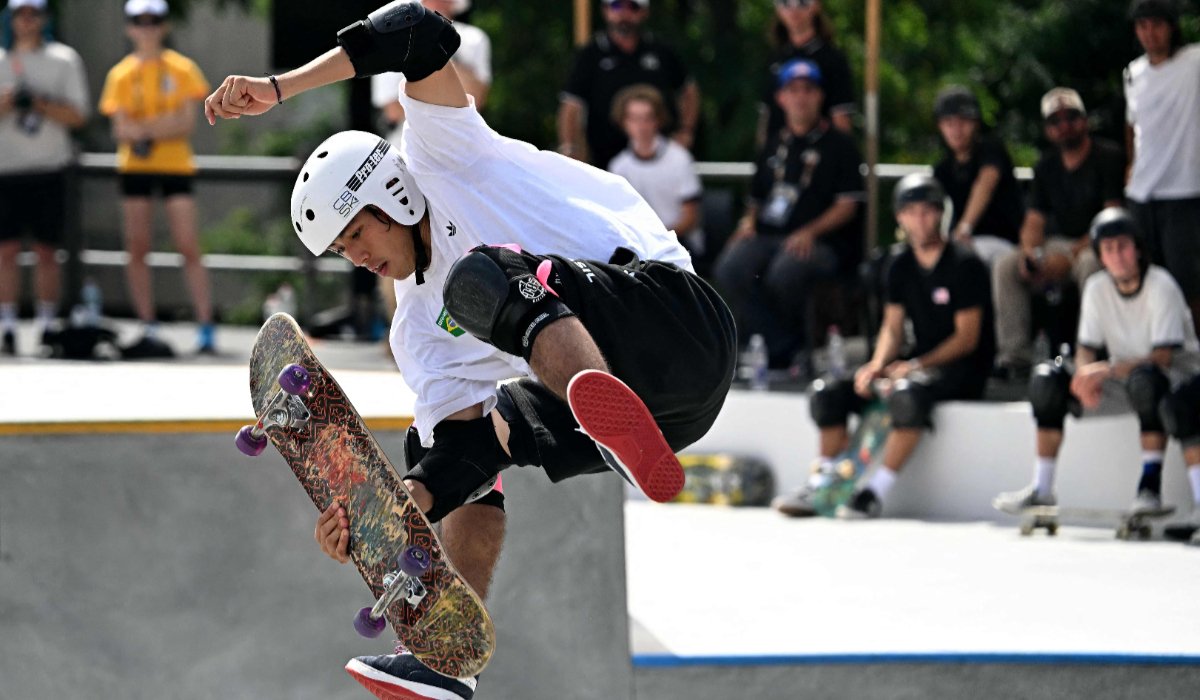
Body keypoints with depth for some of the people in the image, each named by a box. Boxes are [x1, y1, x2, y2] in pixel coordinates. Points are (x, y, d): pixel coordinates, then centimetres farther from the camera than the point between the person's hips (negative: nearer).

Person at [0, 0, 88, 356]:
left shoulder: (63, 59, 7)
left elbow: (77, 115, 1)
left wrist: (39, 103, -12)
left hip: (49, 168, -1)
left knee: (46, 251, 1)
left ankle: (47, 326, 6)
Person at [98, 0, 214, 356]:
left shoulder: (182, 69, 3)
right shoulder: (121, 75, 6)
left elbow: (187, 122, -5)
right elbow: (121, 130, -1)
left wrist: (143, 131, -13)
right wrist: (161, 124, -15)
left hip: (176, 164, -2)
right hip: (135, 167, 2)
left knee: (189, 247, -8)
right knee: (137, 249, -1)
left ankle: (206, 327, -9)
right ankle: (148, 329, 4)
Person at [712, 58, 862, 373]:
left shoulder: (838, 145, 7)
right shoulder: (774, 146, 24)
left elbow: (847, 205, -1)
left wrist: (809, 232, -15)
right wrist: (748, 223, 4)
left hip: (823, 241, -5)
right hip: (767, 237, 5)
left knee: (784, 272, -38)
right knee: (730, 268, -27)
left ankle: (798, 343, -11)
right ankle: (782, 349, -22)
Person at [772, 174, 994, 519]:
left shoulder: (964, 265, -11)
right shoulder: (901, 267, 10)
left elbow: (967, 338, -15)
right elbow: (892, 327, 10)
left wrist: (914, 367, -23)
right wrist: (876, 366, -12)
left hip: (962, 370, -7)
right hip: (917, 363, 7)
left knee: (908, 393, -40)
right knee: (827, 393, -8)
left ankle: (874, 492, -35)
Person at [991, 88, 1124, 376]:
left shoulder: (1109, 156, -7)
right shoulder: (1046, 166, 13)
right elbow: (1034, 220, 11)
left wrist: (1072, 255, -23)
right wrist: (1029, 252, -13)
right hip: (1060, 242, 6)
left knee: (1089, 265, -41)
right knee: (1005, 267, -16)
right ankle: (1014, 354, -19)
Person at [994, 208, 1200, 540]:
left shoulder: (1161, 286, -17)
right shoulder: (1097, 288, 0)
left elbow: (1163, 357, -25)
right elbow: (1087, 349, 2)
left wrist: (1108, 370, -34)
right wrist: (1085, 376, -22)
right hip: (1122, 374, 6)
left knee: (1144, 378, -42)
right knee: (1047, 378, -11)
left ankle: (1151, 484, -35)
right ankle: (1042, 489, -7)